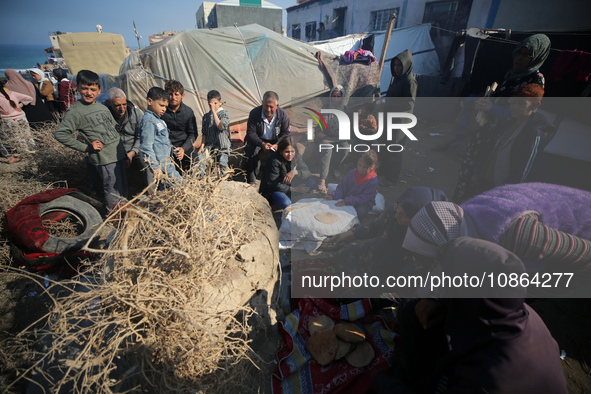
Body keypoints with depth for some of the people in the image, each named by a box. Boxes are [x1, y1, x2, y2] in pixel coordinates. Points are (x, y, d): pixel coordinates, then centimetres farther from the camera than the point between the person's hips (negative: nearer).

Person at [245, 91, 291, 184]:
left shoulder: (283, 114, -11)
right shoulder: (254, 113, -14)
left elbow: (286, 133, -8)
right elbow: (251, 133, -13)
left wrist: (277, 145, -29)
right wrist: (262, 144, -32)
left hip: (276, 142, 1)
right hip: (259, 141, -1)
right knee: (251, 151, -31)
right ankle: (251, 182, -19)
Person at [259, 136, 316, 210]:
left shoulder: (297, 157, -5)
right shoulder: (274, 162, -22)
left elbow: (307, 173, -10)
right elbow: (272, 185, -21)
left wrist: (295, 172, -33)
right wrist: (293, 189, -23)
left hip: (289, 186, 6)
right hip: (273, 190, -6)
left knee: (312, 183, -12)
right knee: (286, 203, -37)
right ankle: (272, 203, -4)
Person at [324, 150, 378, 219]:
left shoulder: (373, 180, -20)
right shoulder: (352, 173, -6)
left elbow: (363, 198, -25)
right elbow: (342, 187, -2)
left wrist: (347, 201, -34)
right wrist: (333, 196, -20)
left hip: (364, 202, -3)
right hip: (348, 197, 3)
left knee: (361, 212, -36)